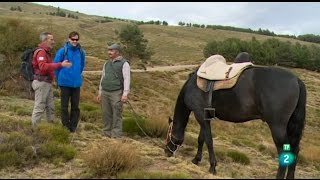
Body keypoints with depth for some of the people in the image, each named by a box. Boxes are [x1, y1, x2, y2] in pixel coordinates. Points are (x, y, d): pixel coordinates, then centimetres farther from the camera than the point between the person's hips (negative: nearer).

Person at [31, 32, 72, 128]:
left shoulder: (47, 52, 17)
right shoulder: (41, 52, -15)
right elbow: (43, 66, -31)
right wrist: (60, 64, -34)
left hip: (47, 83, 10)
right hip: (41, 83, -10)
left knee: (50, 107, 14)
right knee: (39, 107, -4)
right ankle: (34, 128, 3)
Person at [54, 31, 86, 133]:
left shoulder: (81, 52, 2)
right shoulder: (62, 51, -8)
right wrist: (59, 77, 4)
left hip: (76, 83, 3)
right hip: (65, 82, -3)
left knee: (75, 106, 9)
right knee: (64, 106, 4)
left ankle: (73, 127, 19)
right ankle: (66, 126, 14)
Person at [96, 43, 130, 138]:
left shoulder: (124, 63, -2)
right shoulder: (107, 64, 17)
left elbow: (126, 79, -9)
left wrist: (125, 94, -17)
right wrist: (100, 93, 19)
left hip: (116, 93, -6)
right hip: (105, 93, 6)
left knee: (117, 115, -6)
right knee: (106, 114, 7)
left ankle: (116, 135, -2)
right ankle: (106, 133, 15)